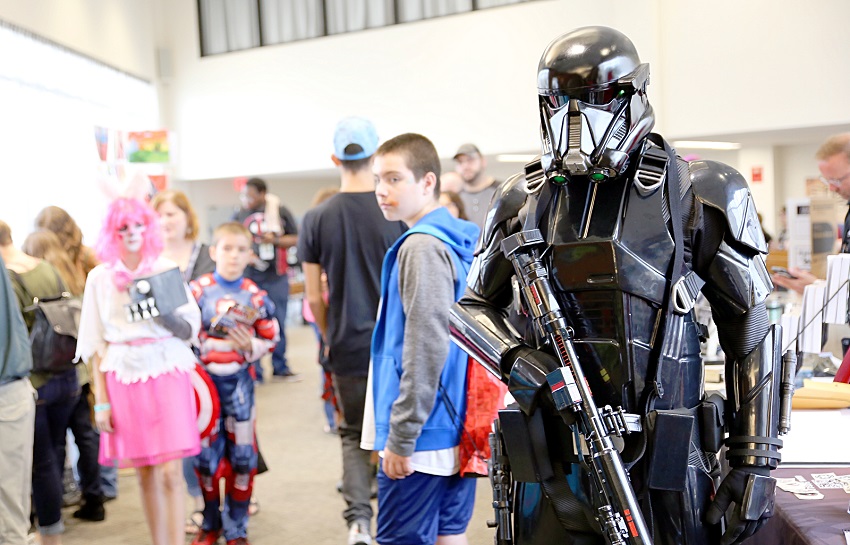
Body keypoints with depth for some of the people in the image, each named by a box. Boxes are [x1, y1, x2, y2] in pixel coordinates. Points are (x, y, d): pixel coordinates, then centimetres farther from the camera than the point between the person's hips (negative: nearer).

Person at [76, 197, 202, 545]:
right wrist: (100, 400, 2)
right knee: (145, 474, 8)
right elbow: (96, 343, 5)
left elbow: (191, 329, 5)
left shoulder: (166, 269, 4)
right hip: (123, 376, 1)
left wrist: (166, 315, -16)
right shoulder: (99, 277, 6)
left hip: (167, 373, -1)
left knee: (170, 472, -6)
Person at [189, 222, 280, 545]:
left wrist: (250, 346, -15)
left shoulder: (256, 296, -2)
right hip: (205, 380, 0)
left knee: (242, 455, 6)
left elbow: (270, 339, 3)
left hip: (239, 382, 1)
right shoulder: (197, 290, -5)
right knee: (205, 455, 8)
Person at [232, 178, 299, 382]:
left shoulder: (281, 212, 2)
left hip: (277, 276, 1)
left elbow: (295, 239, 6)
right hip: (249, 278, 0)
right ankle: (254, 371, 10)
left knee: (278, 323, 8)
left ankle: (280, 367, 22)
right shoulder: (239, 216, 3)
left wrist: (275, 240, -11)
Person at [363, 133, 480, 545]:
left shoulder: (421, 246, -16)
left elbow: (426, 349, -22)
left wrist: (400, 437, -17)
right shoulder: (458, 242, 11)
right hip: (460, 432, 9)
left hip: (423, 434, -9)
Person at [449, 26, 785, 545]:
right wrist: (517, 360, -9)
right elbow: (474, 304, 12)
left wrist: (757, 462, -2)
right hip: (547, 460, 3)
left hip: (660, 461, -2)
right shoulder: (521, 202, 5)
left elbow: (749, 327, -1)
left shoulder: (699, 196, -4)